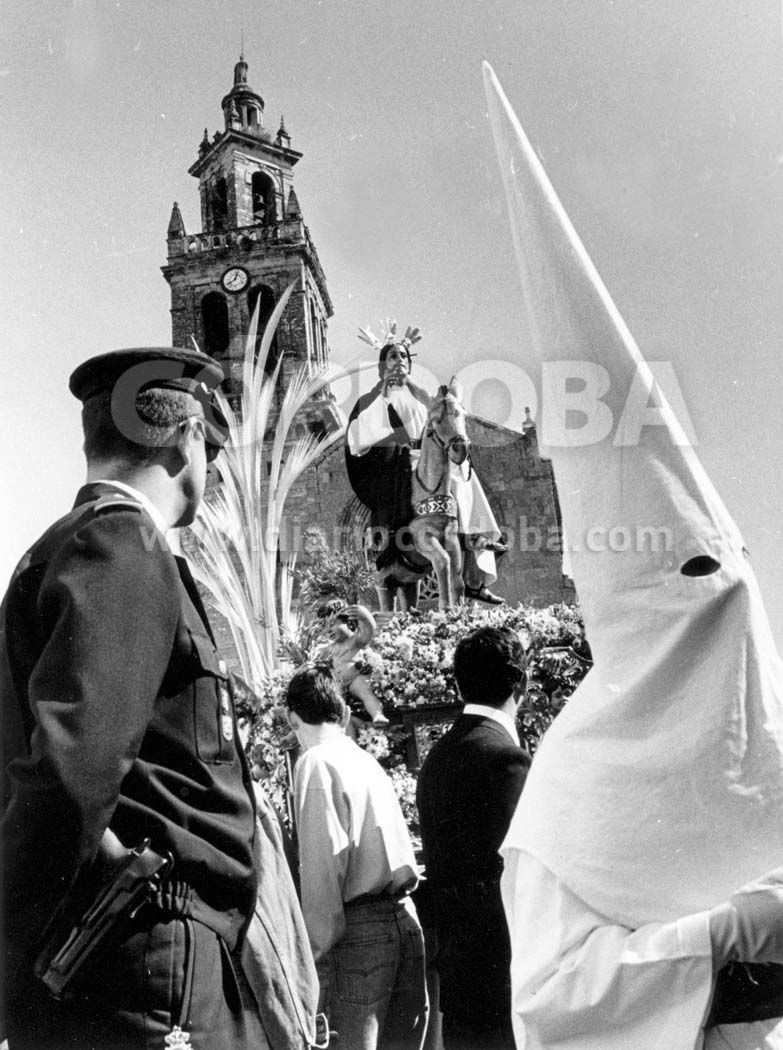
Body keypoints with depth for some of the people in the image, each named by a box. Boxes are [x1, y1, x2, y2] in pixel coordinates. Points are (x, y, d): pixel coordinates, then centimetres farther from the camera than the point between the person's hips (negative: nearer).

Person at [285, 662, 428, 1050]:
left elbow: (323, 861, -13)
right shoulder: (368, 761, 15)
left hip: (358, 929, -7)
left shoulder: (316, 761, -6)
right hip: (405, 919, 7)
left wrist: (318, 949, -10)